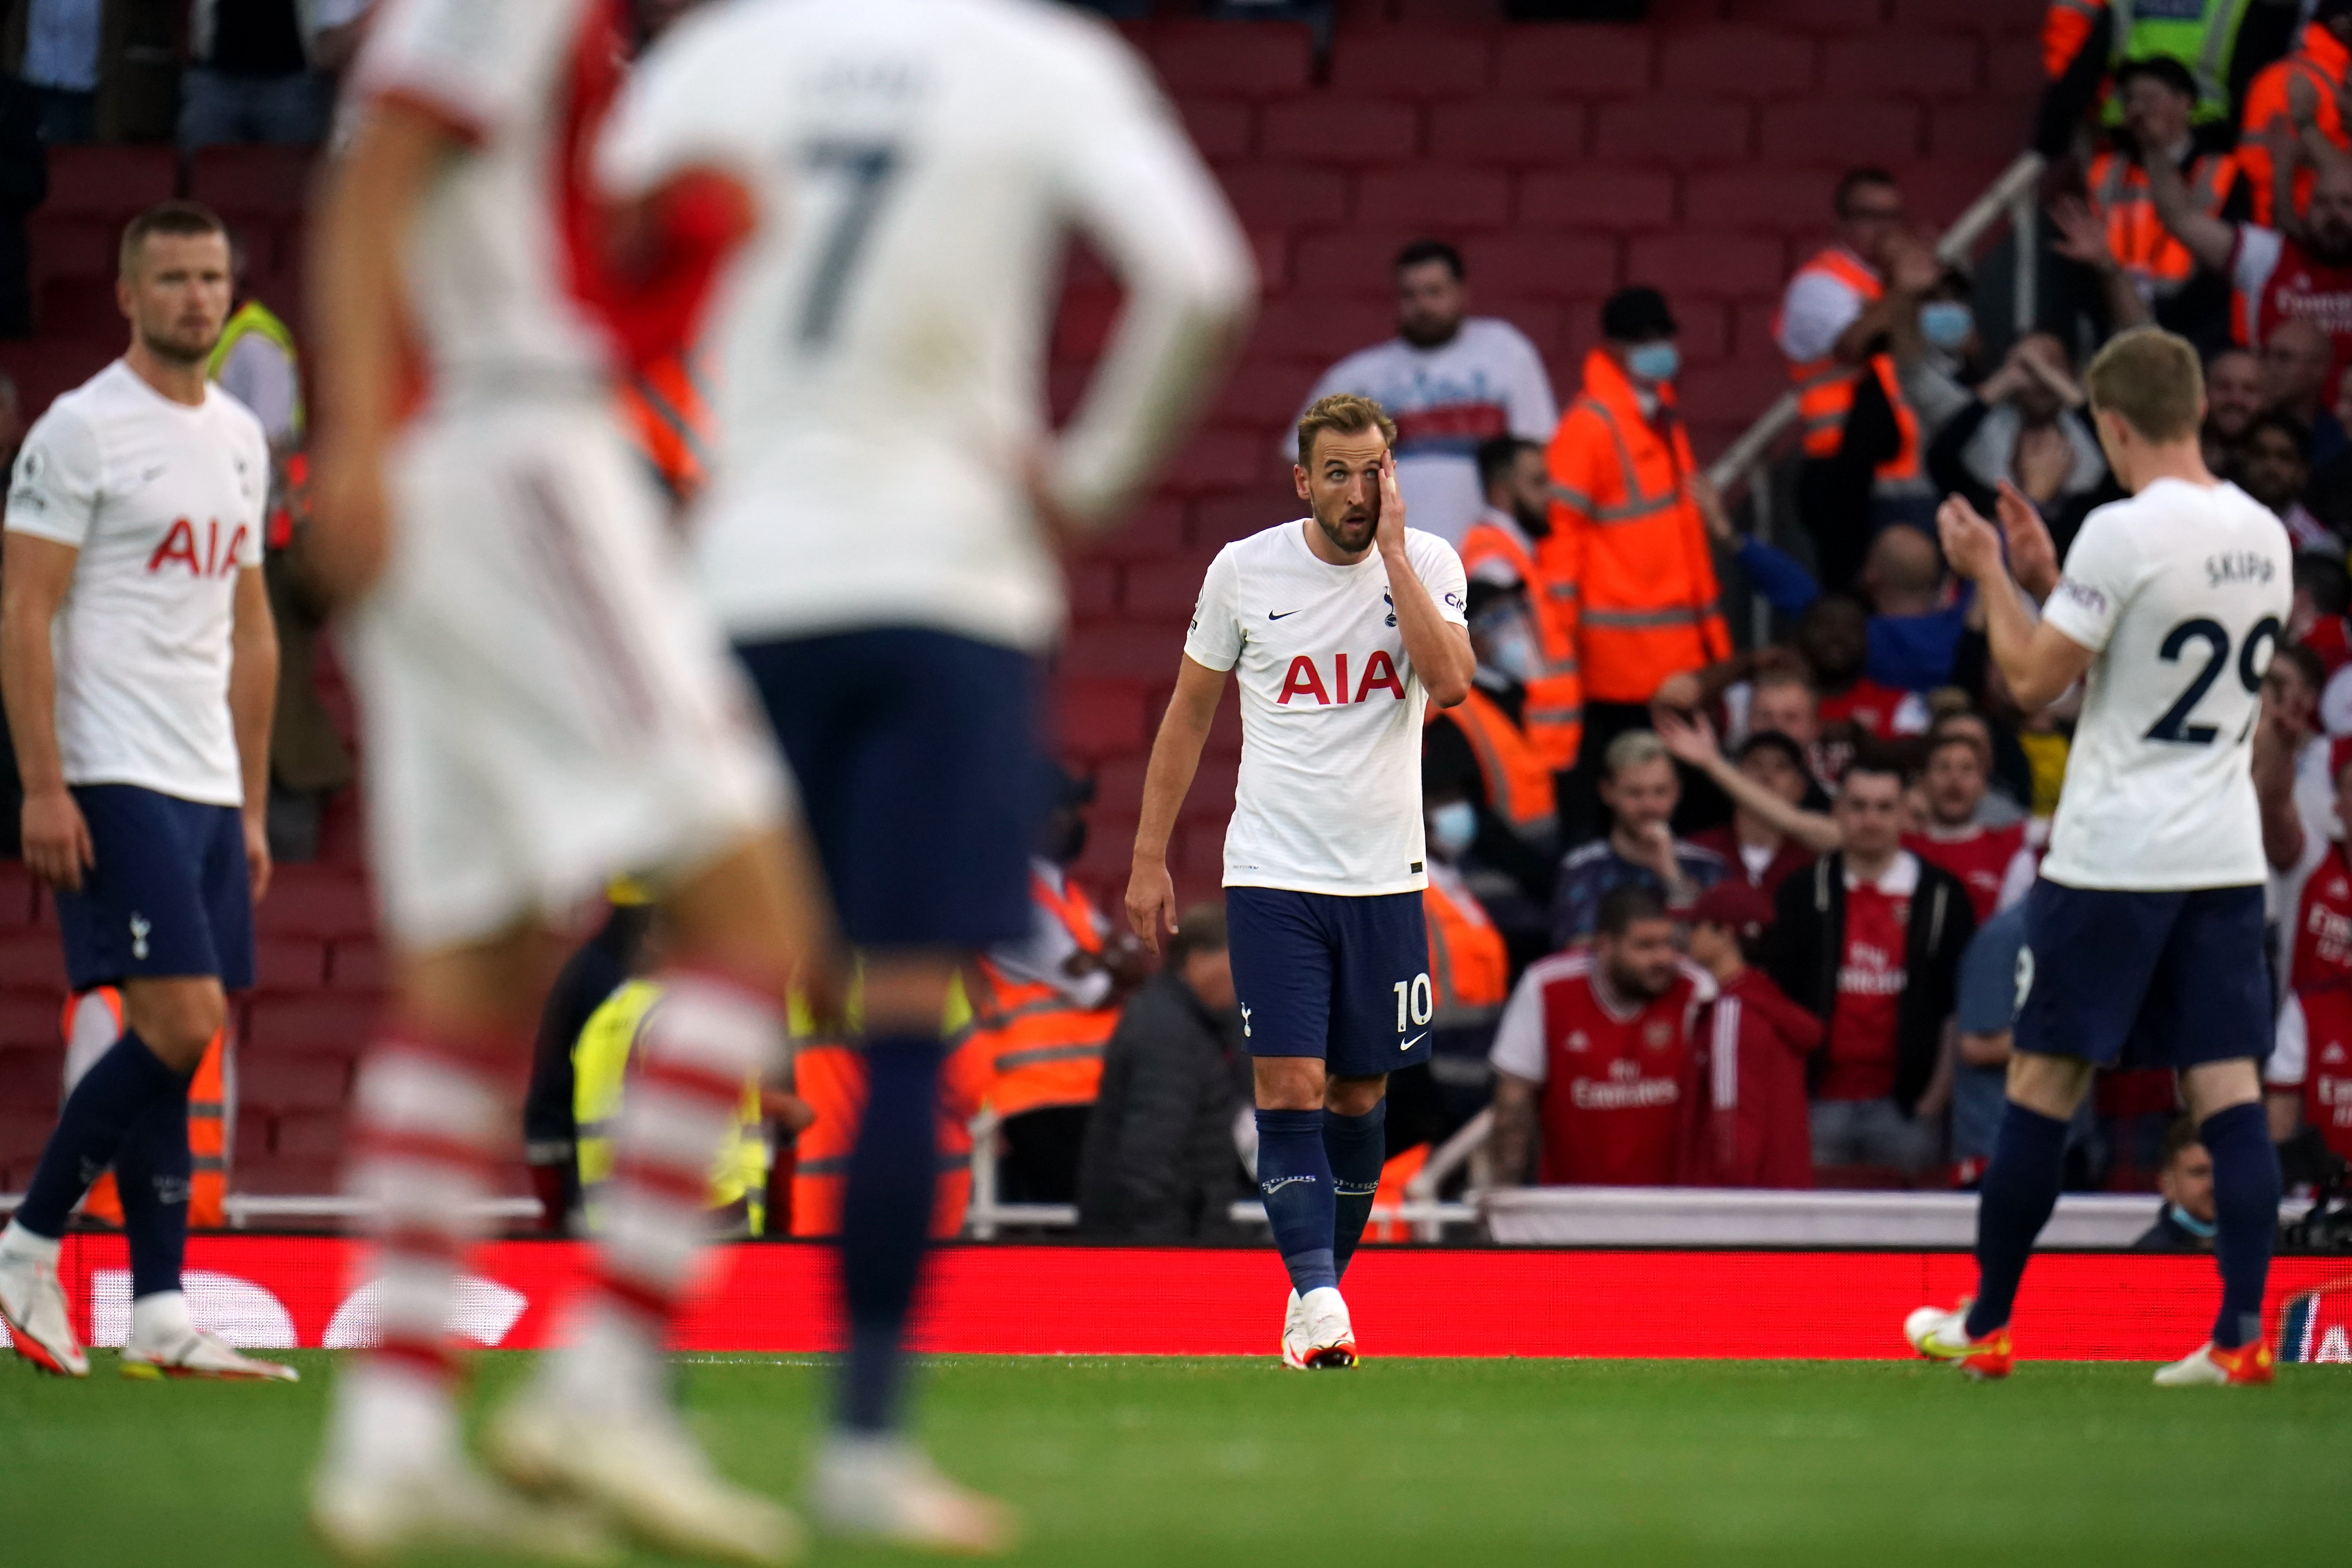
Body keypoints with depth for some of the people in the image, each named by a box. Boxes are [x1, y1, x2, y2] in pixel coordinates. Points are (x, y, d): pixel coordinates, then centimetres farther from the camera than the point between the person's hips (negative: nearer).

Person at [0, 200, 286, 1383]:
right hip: (115, 784, -7)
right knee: (180, 1024, -15)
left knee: (175, 1044, 5)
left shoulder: (240, 440, 16)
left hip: (209, 791, 7)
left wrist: (253, 806, 18)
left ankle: (160, 1316, 6)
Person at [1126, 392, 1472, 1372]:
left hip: (1385, 877, 1)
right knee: (1289, 1086, -13)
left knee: (1362, 1092, 9)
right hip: (1273, 875, -1)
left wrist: (1391, 554, -17)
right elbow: (1191, 711, 8)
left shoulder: (1429, 564, -1)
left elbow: (1451, 683, -19)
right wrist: (1150, 858, 7)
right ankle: (1316, 1301, -20)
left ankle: (1321, 1283, 24)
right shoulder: (1243, 571, -2)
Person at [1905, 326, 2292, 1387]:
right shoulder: (2264, 537, 7)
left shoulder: (2123, 533, -16)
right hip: (2227, 855, 6)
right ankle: (2242, 1334, -5)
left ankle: (1983, 1327, 12)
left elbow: (2033, 680, -11)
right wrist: (2047, 581, 21)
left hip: (2111, 860, -6)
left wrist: (1991, 575, 3)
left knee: (2045, 1081, 4)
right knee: (2228, 1088, 3)